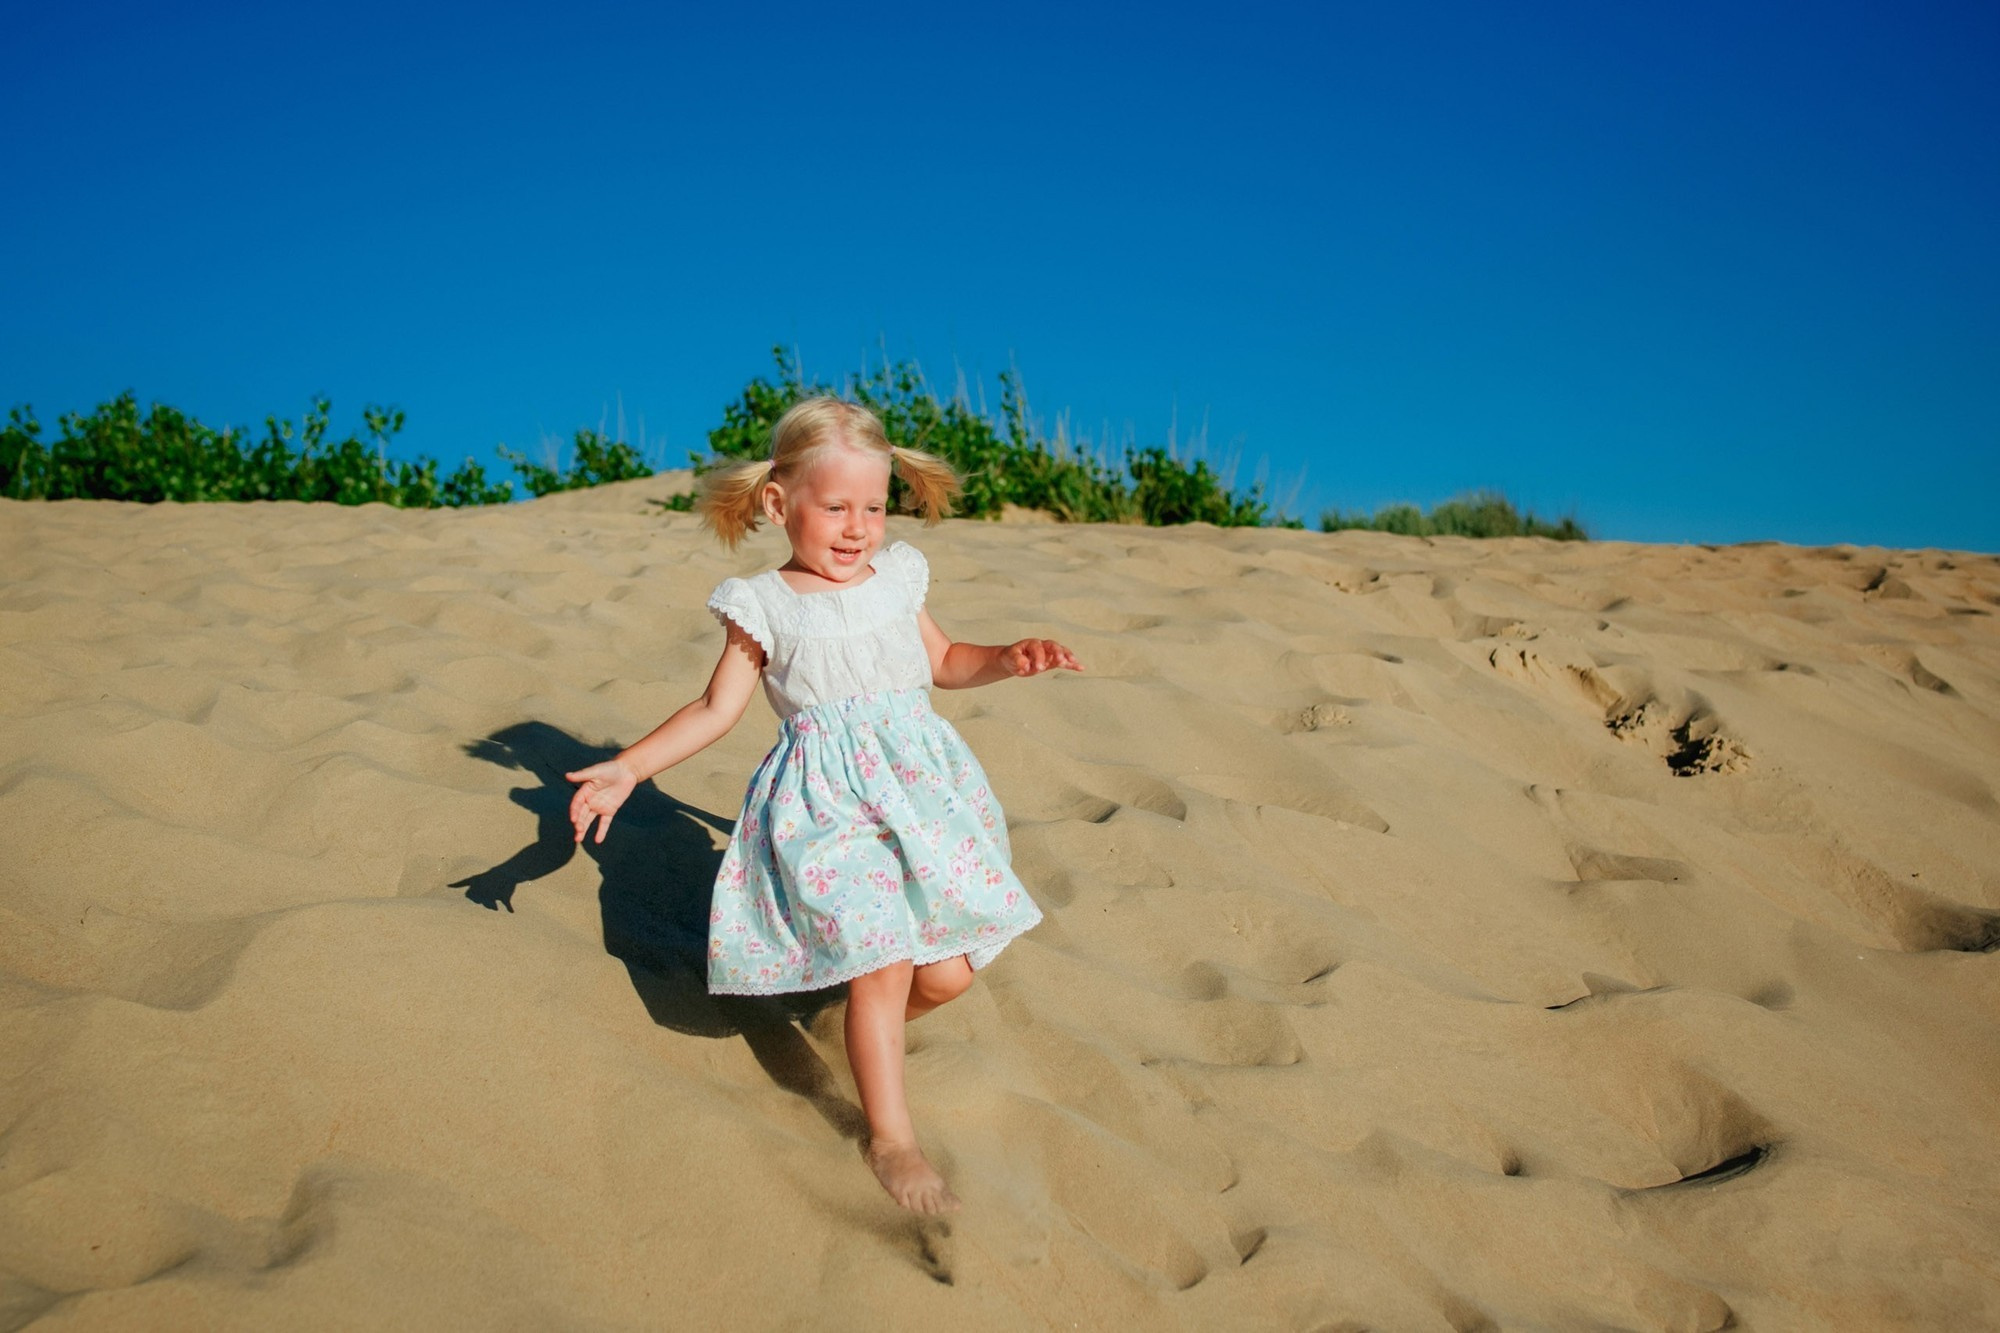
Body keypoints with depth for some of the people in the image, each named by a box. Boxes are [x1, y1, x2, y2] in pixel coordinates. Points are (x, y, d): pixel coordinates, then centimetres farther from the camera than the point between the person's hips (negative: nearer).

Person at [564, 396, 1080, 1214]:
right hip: (826, 803, -4)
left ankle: (870, 1035, 34)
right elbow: (717, 709, 3)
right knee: (883, 961, -17)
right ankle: (890, 1140, 2)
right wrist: (628, 769, -6)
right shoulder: (764, 607, -1)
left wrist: (1009, 659, 6)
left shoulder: (898, 576, 10)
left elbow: (942, 661, 24)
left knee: (947, 971, 1)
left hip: (918, 788, 5)